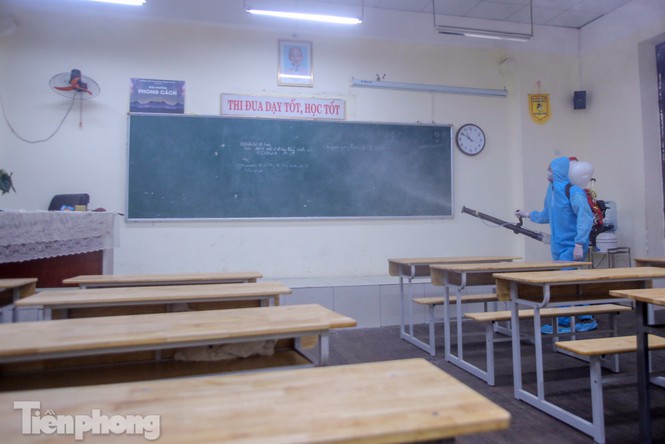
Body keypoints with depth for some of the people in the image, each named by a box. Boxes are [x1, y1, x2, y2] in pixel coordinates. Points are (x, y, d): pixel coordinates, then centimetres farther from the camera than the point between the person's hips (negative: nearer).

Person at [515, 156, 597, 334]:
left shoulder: (573, 190, -15)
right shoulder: (552, 190, 12)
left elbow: (585, 217, -22)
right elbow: (547, 216, 25)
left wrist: (579, 243, -27)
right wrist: (528, 214, 34)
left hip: (571, 246, -9)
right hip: (559, 246, 9)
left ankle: (563, 322, 1)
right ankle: (586, 319, 24)